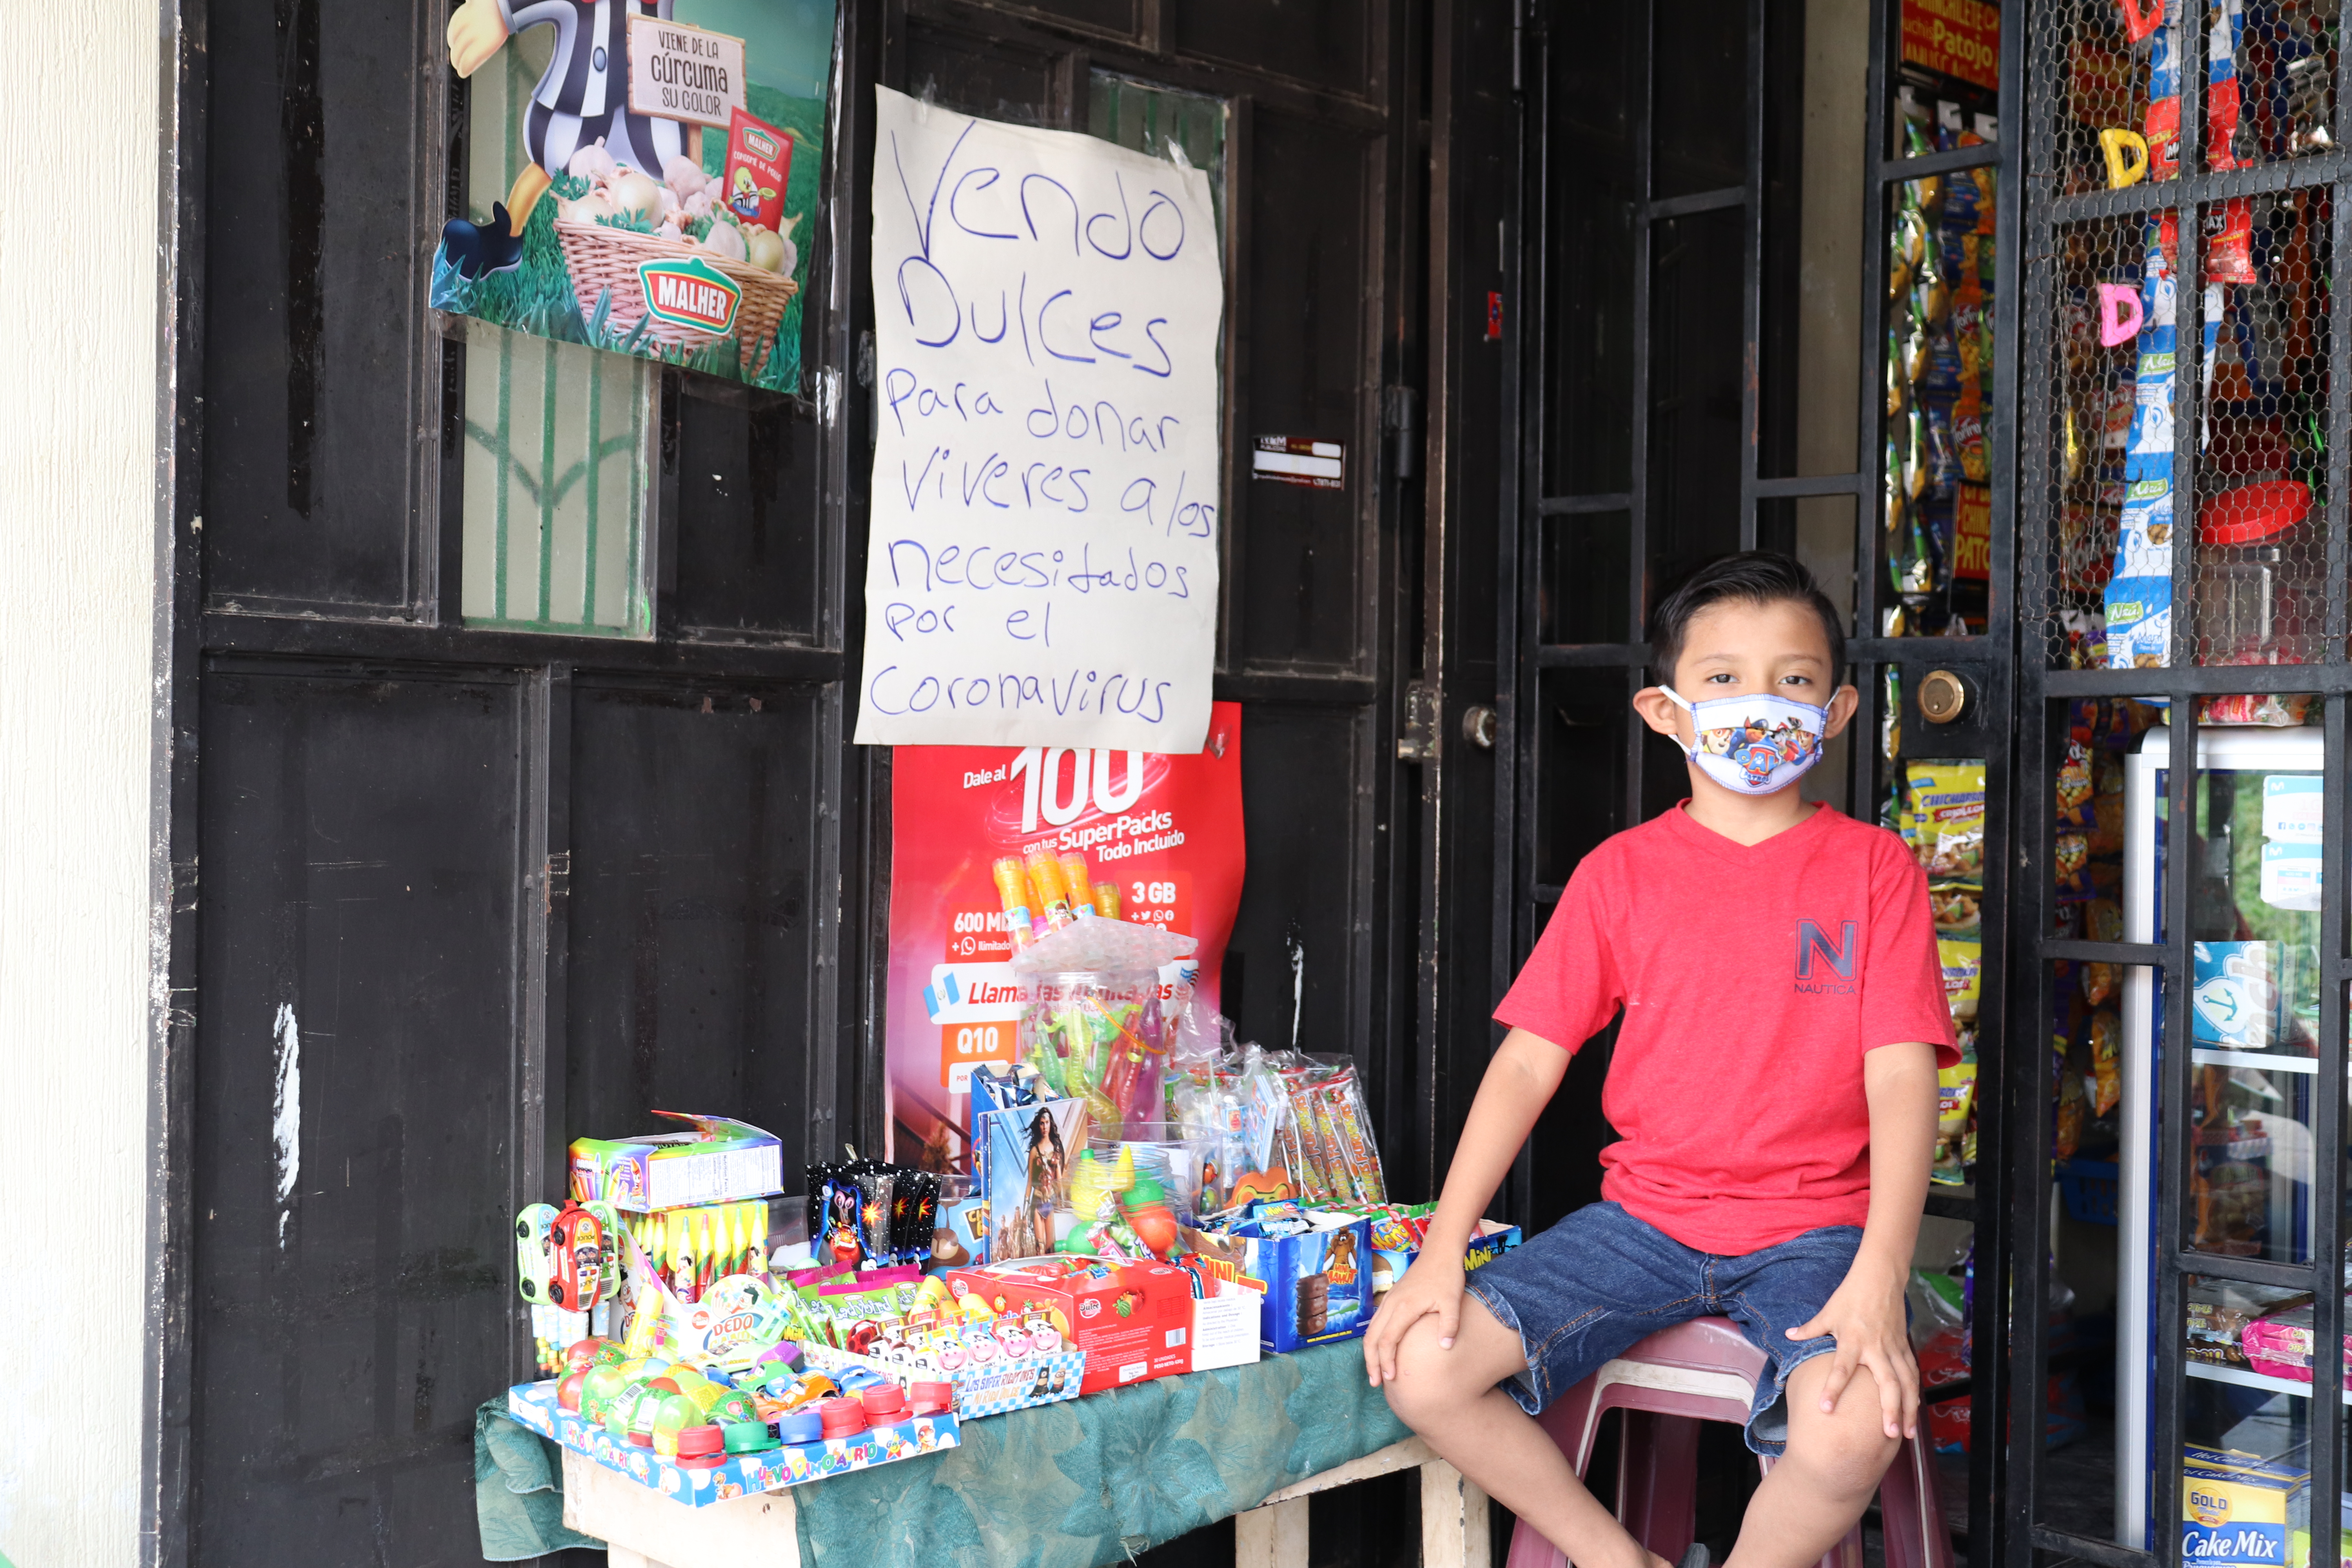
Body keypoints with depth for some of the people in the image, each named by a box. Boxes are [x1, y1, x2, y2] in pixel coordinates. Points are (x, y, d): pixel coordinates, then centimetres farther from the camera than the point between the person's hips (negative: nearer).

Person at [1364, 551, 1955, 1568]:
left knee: (1852, 1431, -32)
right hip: (1645, 1215, 2)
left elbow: (1902, 1075, -6)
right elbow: (1529, 1060, 2)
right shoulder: (1621, 872, 5)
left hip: (1813, 1227, -2)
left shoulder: (1873, 867, 1)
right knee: (1420, 1363, -16)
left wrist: (1880, 1276, -20)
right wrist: (1443, 1250, -8)